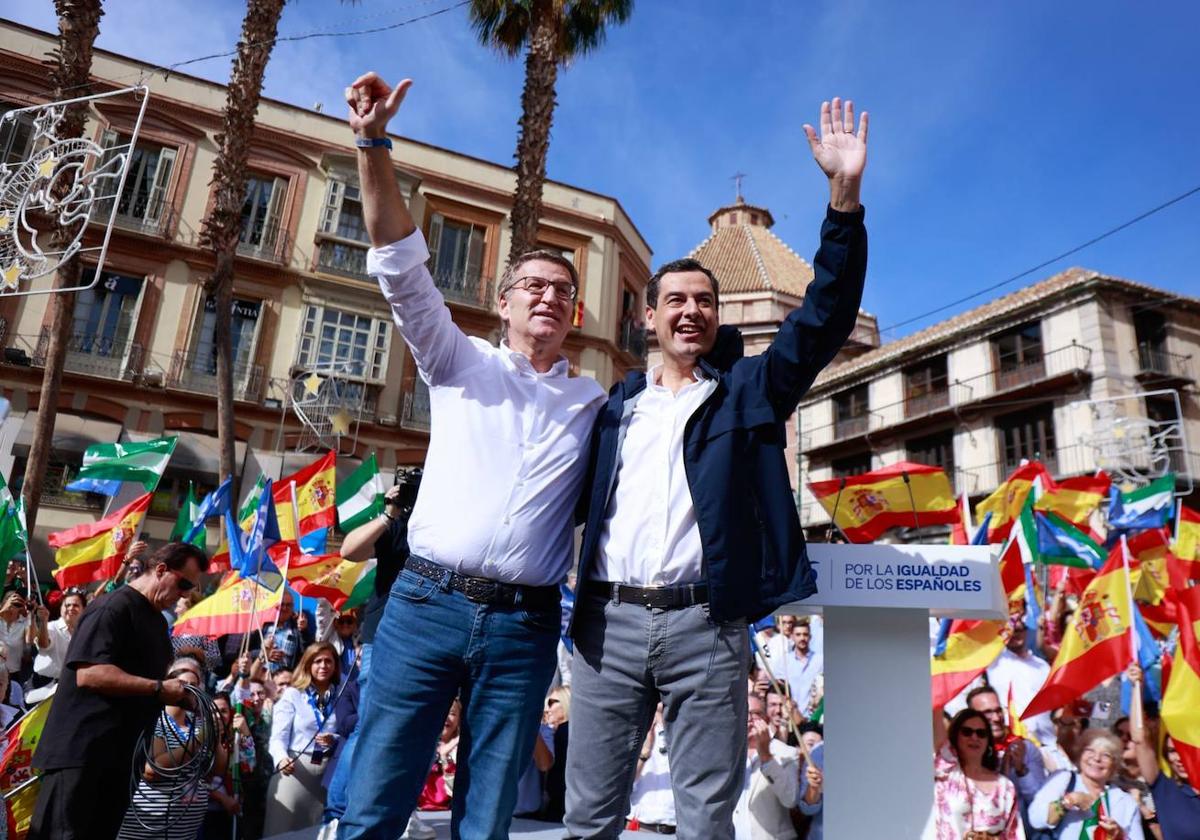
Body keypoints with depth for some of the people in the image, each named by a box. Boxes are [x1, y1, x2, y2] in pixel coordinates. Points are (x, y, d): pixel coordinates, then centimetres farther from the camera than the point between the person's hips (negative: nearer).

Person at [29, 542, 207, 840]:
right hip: (80, 752, -9)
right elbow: (88, 673, -25)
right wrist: (158, 688, -23)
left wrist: (177, 693, 7)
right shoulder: (113, 607, -14)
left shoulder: (157, 620, 16)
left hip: (120, 755, 9)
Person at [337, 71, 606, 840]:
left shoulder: (596, 403, 13)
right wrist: (374, 145, -9)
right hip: (427, 603, -1)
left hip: (525, 625, 1)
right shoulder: (460, 364, 9)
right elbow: (402, 267, 0)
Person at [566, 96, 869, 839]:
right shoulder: (618, 404, 14)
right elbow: (581, 495, 18)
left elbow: (825, 316, -1)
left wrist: (846, 195, -10)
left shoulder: (750, 389, 9)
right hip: (609, 620, 2)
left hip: (706, 624, -1)